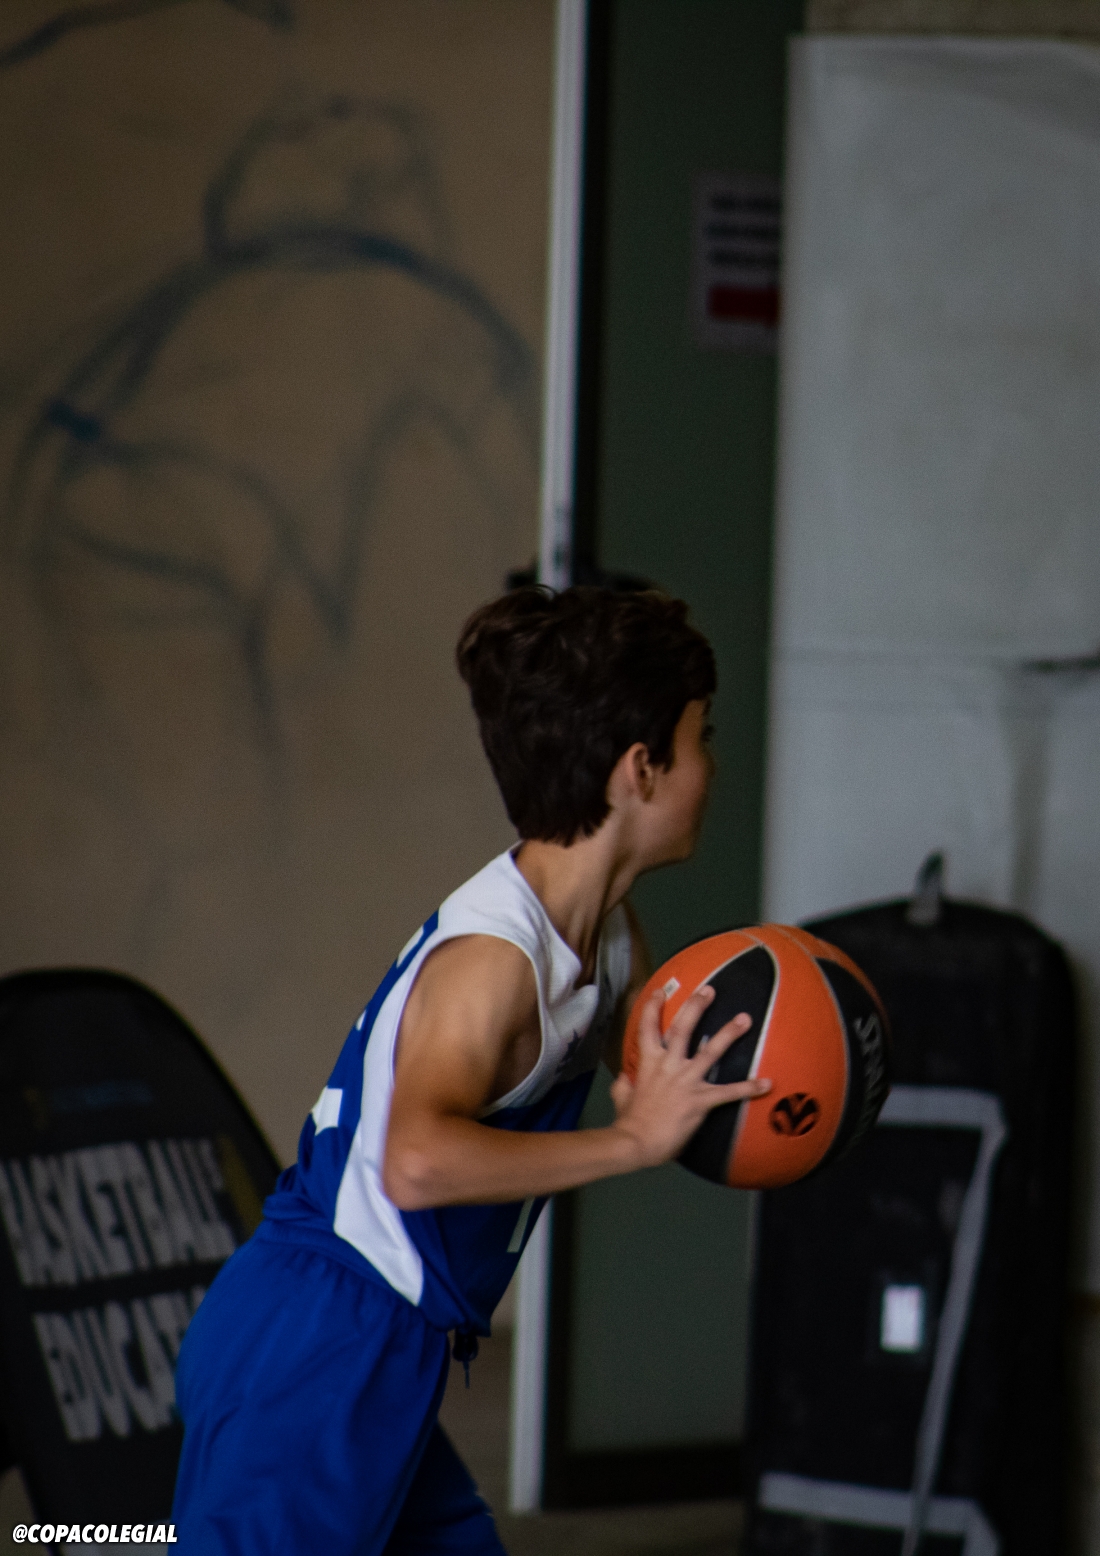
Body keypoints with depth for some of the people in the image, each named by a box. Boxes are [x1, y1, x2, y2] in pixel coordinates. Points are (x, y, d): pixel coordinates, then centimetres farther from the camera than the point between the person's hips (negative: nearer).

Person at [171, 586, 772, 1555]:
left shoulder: (608, 933, 8)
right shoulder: (493, 955, -22)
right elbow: (420, 1162, -38)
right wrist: (632, 1140, -33)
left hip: (377, 1371, 10)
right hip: (308, 1362, -10)